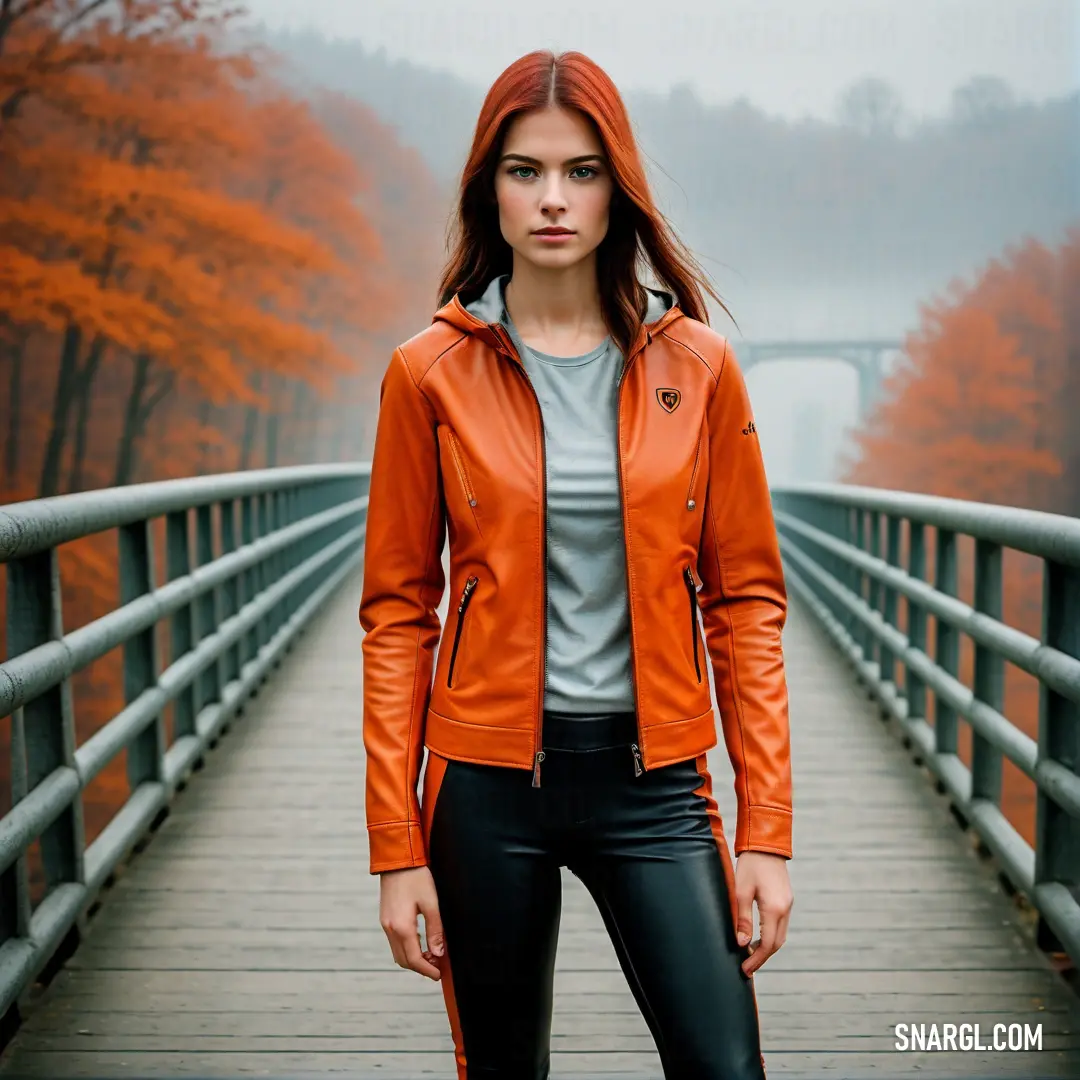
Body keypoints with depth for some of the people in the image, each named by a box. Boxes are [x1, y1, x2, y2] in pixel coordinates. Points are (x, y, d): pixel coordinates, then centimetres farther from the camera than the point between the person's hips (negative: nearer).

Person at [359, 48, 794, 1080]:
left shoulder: (694, 366, 1)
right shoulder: (430, 373, -2)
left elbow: (745, 599, 2)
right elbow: (397, 611, 0)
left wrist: (766, 831, -3)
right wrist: (397, 848, -3)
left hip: (653, 780, 1)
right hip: (488, 778, 0)